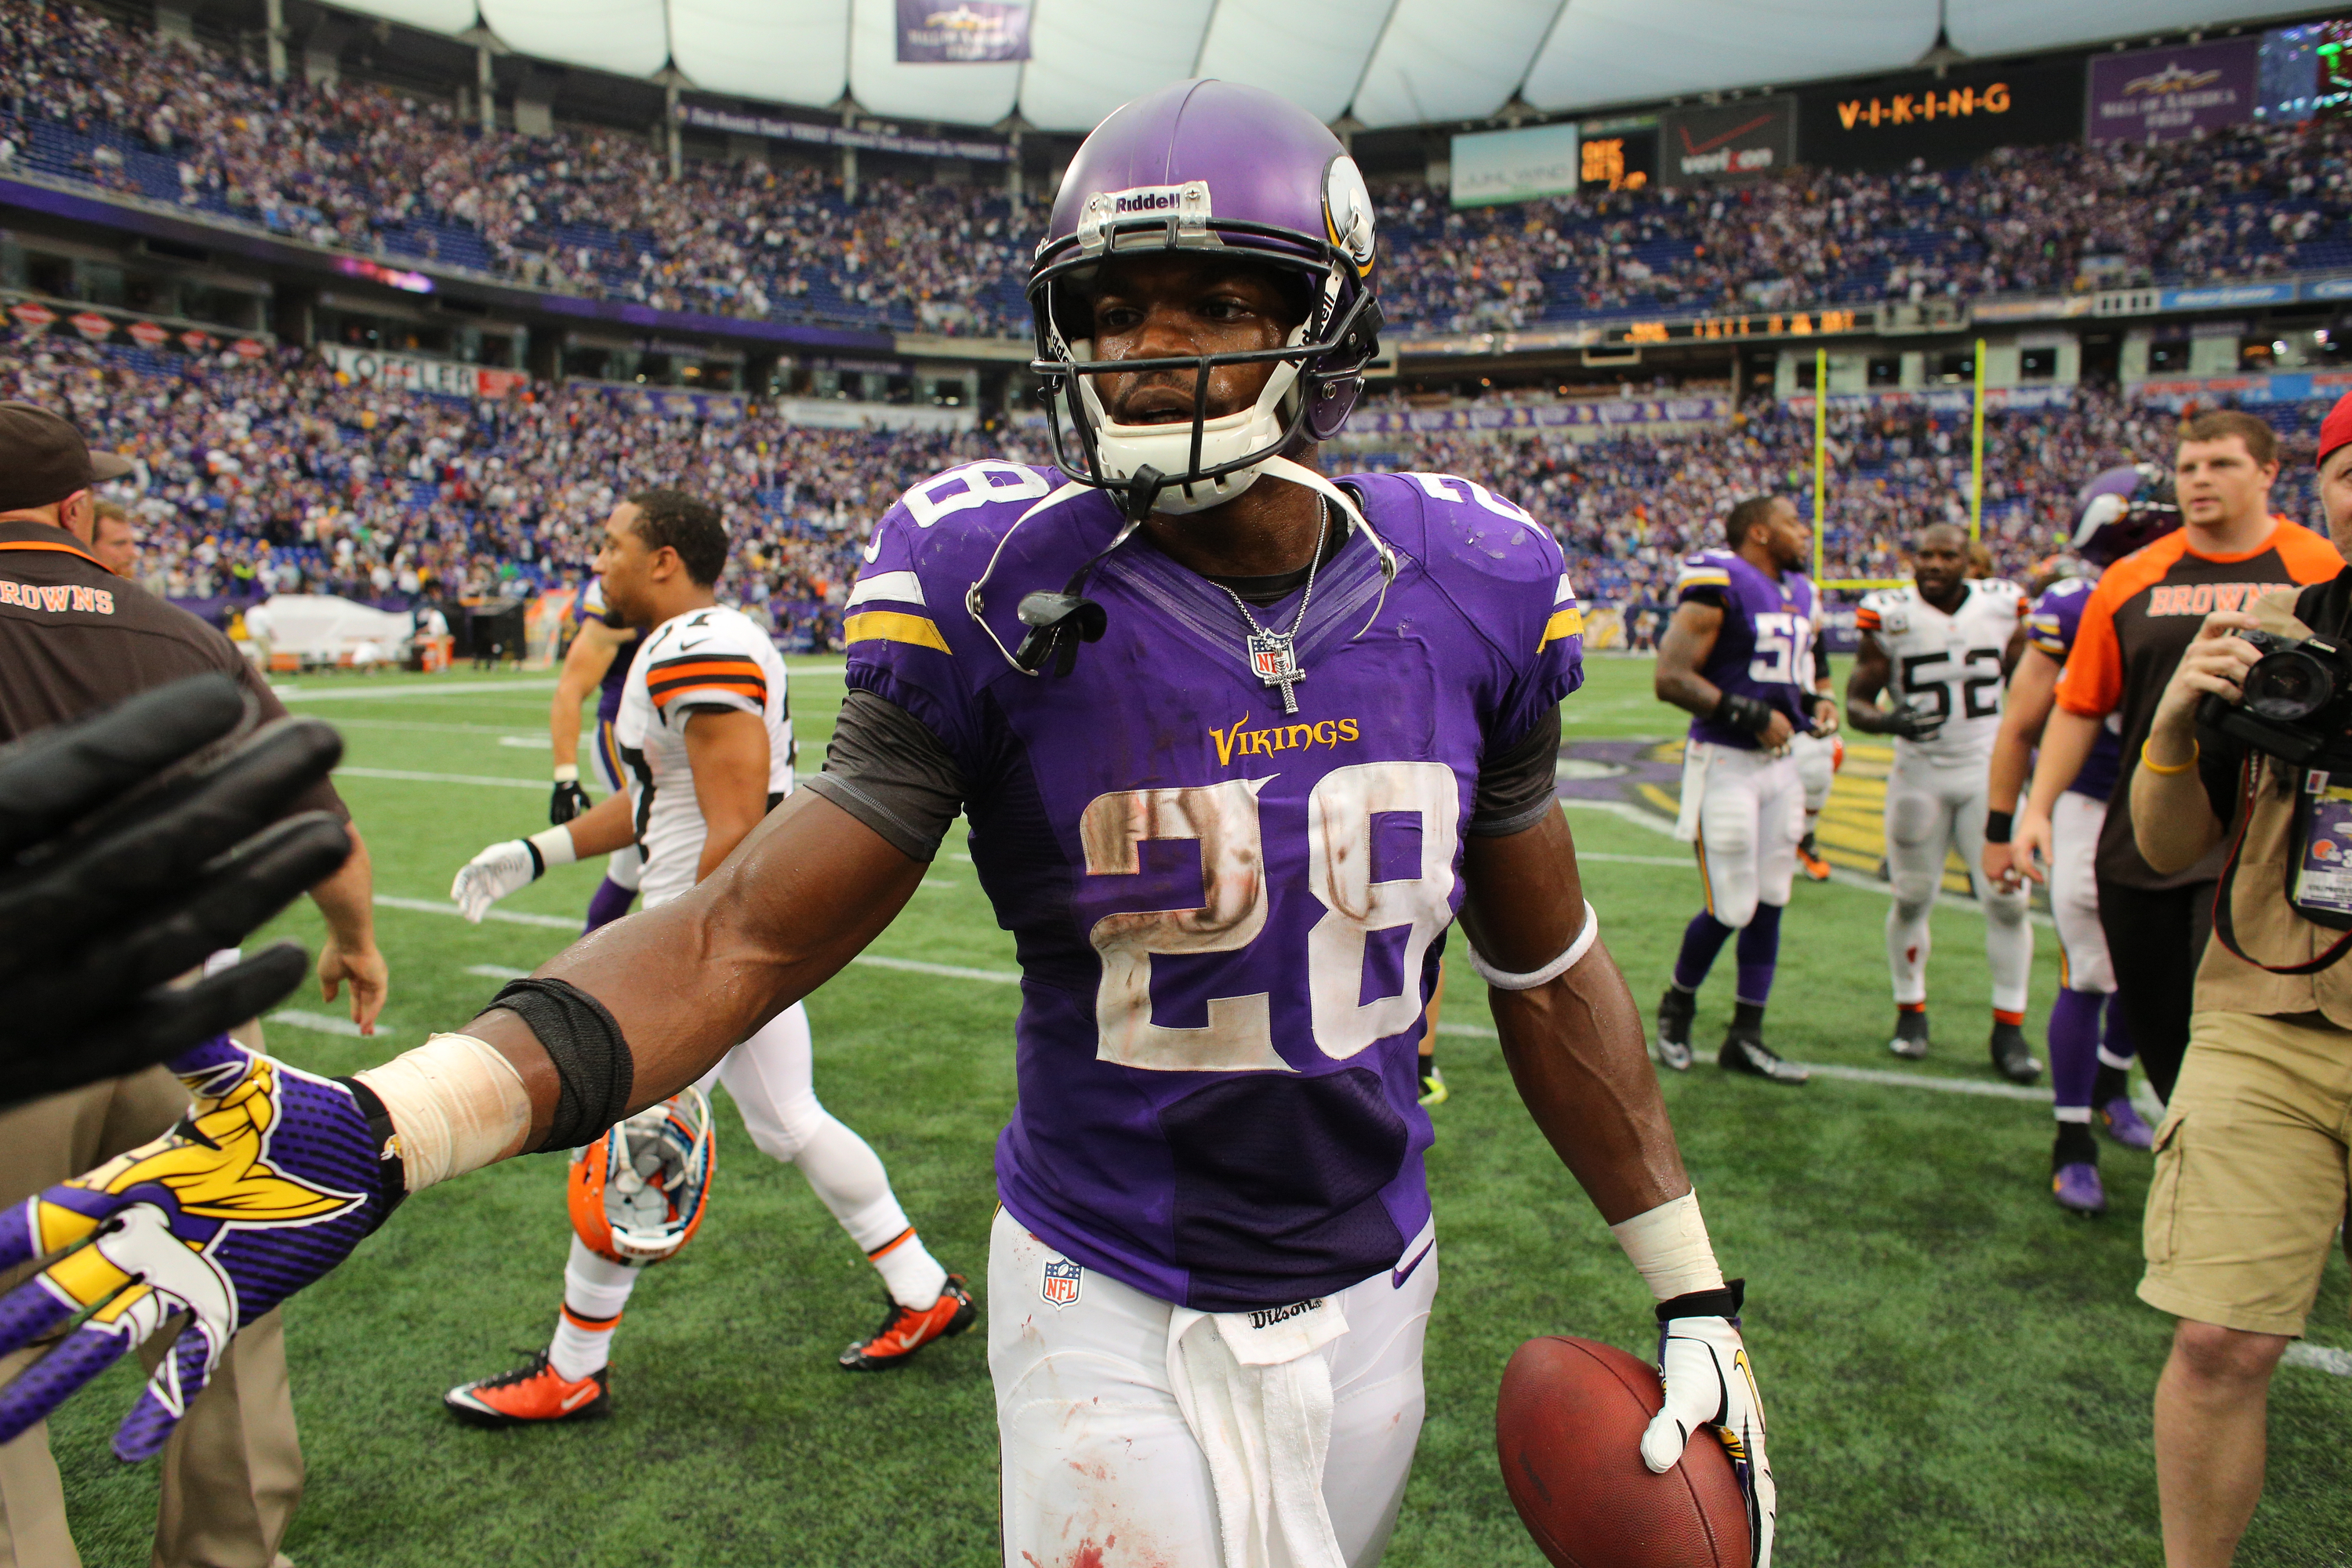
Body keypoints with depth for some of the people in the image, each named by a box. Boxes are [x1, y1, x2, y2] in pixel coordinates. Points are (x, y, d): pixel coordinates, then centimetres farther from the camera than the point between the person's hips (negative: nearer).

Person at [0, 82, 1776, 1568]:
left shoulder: (1466, 597, -9)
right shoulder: (1009, 592, -18)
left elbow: (1549, 967, 1)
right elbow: (752, 931, -18)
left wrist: (1694, 1290, 5)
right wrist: (385, 1128, -31)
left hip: (1368, 1291, 4)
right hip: (1110, 1308, -3)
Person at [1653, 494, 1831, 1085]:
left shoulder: (1800, 596, 14)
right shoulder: (1718, 586, -13)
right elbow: (1671, 679, -19)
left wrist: (1814, 702, 5)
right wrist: (1750, 714, -21)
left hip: (1780, 764, 8)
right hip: (1724, 764, -8)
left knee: (1768, 906, 8)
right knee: (1731, 909, -5)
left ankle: (1745, 1037, 18)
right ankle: (1677, 1003, 22)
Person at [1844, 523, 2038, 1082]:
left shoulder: (2003, 607, -1)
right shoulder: (1889, 615, -7)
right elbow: (1856, 701, -5)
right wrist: (1885, 719, -26)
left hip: (1991, 771, 1)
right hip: (1918, 775, -1)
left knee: (2007, 899, -3)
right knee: (1912, 898, 7)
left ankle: (2009, 1028, 10)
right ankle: (1911, 1011, 26)